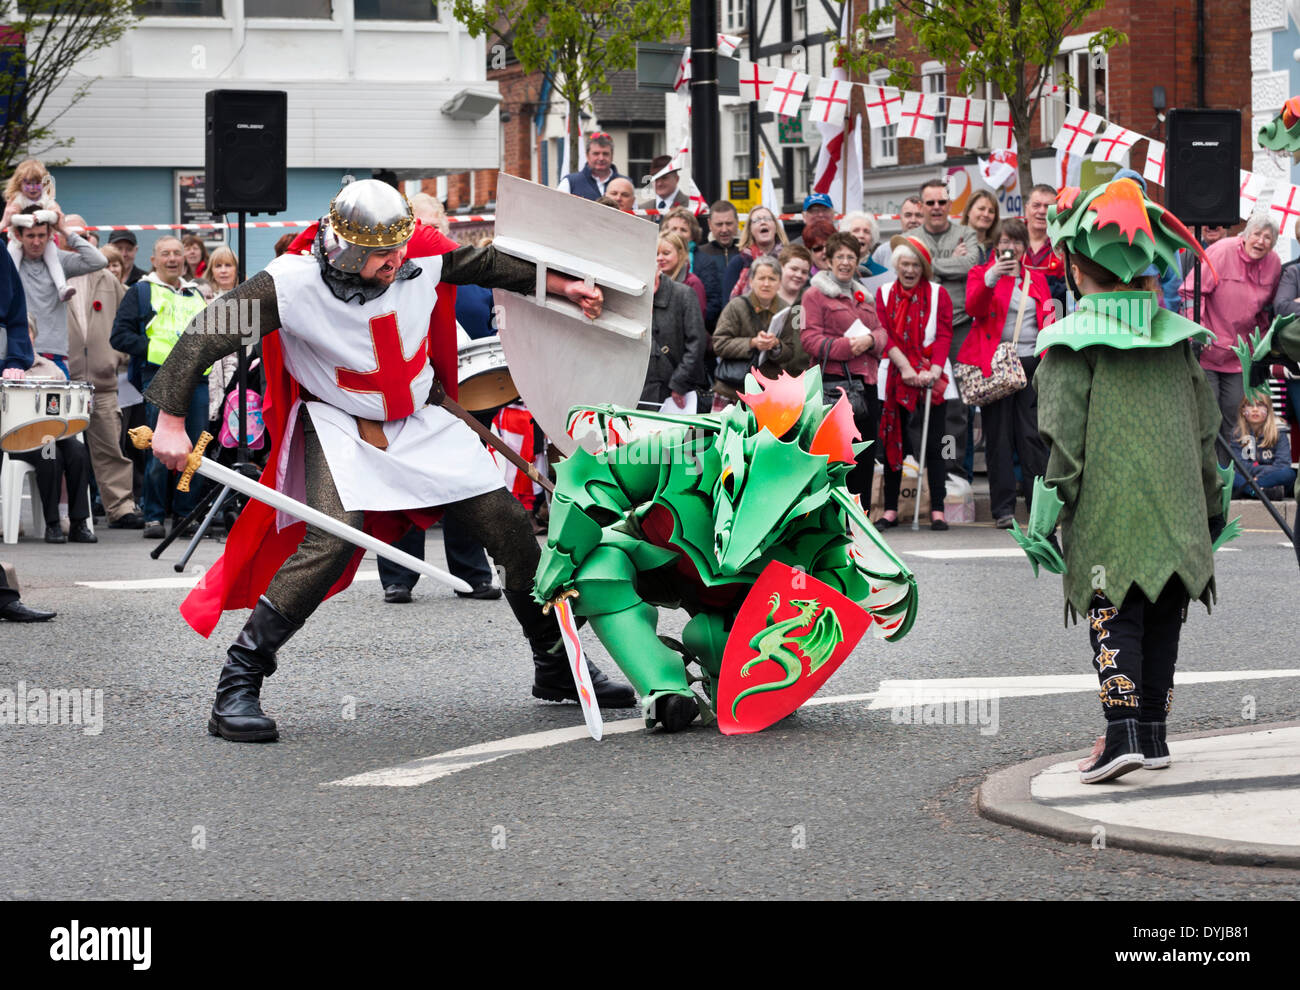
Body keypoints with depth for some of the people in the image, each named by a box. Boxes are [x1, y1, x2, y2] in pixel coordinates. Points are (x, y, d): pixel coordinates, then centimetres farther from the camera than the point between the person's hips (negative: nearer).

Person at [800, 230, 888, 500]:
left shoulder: (863, 296, 21)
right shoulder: (815, 294, 0)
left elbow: (881, 331, 17)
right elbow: (809, 338, -8)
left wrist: (870, 340, -7)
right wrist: (844, 346, -19)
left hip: (865, 381, 7)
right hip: (833, 379, -7)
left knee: (865, 456, 8)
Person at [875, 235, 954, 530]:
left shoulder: (938, 294, 6)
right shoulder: (884, 293, 8)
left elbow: (944, 335, -1)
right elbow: (884, 335, -1)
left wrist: (934, 370, -15)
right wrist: (905, 367, -13)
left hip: (931, 377, -1)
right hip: (895, 376, 1)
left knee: (933, 444, -3)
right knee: (893, 444, 3)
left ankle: (937, 510, -1)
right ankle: (890, 509, 9)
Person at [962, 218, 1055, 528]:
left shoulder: (1036, 278, 17)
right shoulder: (982, 273, 6)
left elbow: (1049, 315, 25)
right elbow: (974, 307, -14)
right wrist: (992, 277, -27)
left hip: (1032, 362, 3)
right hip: (996, 361, -3)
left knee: (1033, 436, -1)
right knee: (999, 438, -2)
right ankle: (1003, 509, 1)